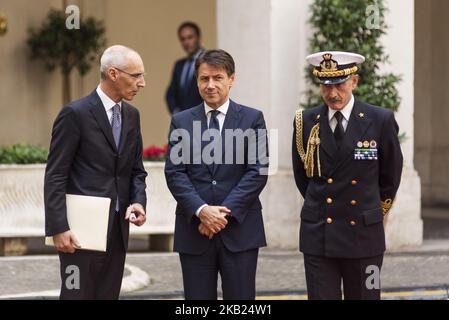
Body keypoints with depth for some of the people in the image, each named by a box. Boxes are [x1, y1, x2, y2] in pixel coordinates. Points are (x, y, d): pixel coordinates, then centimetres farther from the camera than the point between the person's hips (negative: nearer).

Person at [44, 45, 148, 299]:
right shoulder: (75, 114, -9)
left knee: (109, 295, 8)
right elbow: (55, 177, -10)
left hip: (118, 228, 7)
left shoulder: (132, 115, 12)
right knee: (79, 294, -4)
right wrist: (59, 228, -16)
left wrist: (138, 201, -2)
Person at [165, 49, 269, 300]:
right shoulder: (181, 122, 8)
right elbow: (174, 173, 1)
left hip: (239, 229, -1)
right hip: (194, 231, 1)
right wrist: (201, 210, -14)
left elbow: (258, 171, -4)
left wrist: (226, 212, -12)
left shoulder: (252, 119, 4)